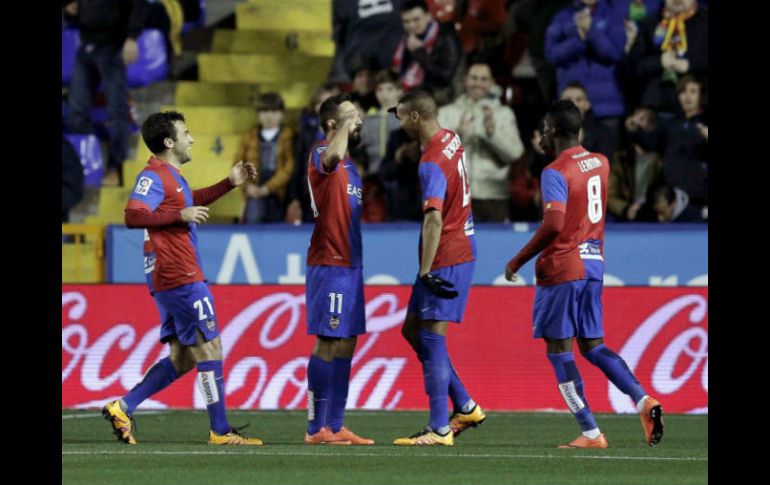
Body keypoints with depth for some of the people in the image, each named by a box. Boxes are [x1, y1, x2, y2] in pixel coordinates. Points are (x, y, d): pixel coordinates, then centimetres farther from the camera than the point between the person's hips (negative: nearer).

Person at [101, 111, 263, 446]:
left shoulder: (171, 176, 19)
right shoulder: (153, 176, -12)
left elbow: (189, 202, 39)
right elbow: (133, 216, -25)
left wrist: (230, 183, 33)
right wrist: (180, 215, -27)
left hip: (178, 277, 10)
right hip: (179, 277, -10)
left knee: (183, 357, 11)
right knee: (209, 348, -6)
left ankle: (122, 408, 9)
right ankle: (220, 431, -4)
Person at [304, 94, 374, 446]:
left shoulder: (349, 165, 20)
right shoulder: (322, 156, -10)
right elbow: (331, 156, -36)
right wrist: (345, 124, -26)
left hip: (350, 264, 9)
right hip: (330, 265, -9)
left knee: (345, 346, 9)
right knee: (329, 344, -10)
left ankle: (335, 426, 12)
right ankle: (317, 427, -9)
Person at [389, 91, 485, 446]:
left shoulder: (432, 162, -20)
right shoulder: (452, 140, 9)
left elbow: (434, 219, -28)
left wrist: (426, 272, -31)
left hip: (445, 259, -10)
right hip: (463, 249, 10)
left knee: (431, 340, -7)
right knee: (412, 330, 15)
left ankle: (439, 429, -8)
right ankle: (465, 407, 17)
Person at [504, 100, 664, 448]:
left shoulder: (555, 173, -13)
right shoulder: (600, 163, 10)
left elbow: (554, 224, -24)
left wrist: (517, 262, -15)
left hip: (562, 266, -8)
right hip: (594, 263, 8)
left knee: (559, 349, -1)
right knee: (592, 346, 14)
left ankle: (590, 432, -6)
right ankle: (643, 400, -6)